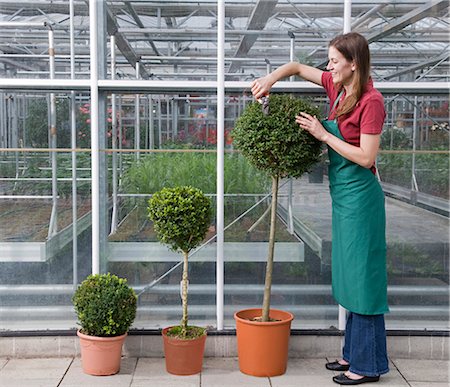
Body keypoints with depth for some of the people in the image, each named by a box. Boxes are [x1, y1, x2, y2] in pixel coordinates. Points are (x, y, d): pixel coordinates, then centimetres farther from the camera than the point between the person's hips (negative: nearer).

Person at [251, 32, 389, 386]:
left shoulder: (371, 101, -17)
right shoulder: (337, 86, 7)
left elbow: (366, 157, -20)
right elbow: (298, 67, 19)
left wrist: (323, 134, -16)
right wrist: (270, 79, 2)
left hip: (359, 194, -9)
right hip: (343, 194, 9)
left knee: (362, 274, -1)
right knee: (349, 275, 14)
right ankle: (354, 353, 27)